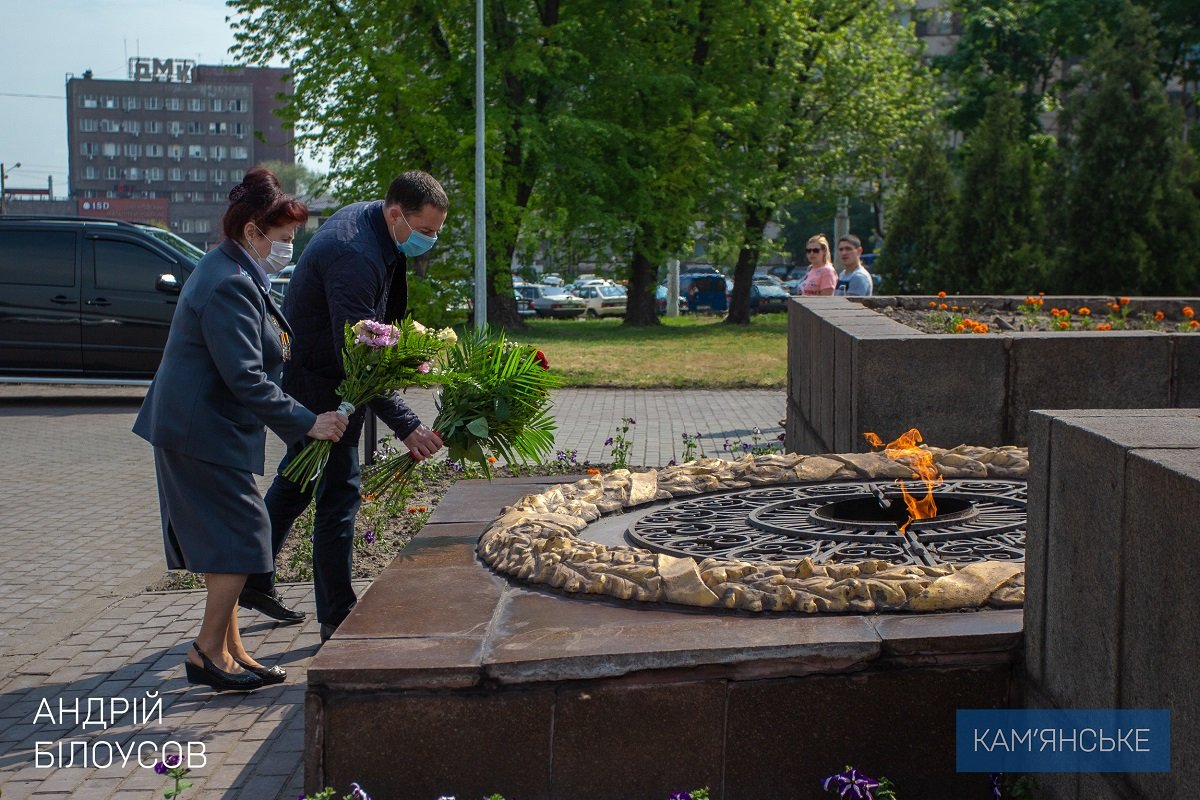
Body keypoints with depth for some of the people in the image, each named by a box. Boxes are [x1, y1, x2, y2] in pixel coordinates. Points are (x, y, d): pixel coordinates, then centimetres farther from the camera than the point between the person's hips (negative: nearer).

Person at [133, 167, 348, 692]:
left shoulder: (231, 273, 14)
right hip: (204, 432, -11)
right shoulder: (229, 285, -21)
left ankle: (230, 651, 21)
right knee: (241, 537, -6)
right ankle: (208, 653, 1)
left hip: (194, 428, 11)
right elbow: (245, 379, -25)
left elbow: (248, 364, 23)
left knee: (224, 543, 13)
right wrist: (306, 423, -22)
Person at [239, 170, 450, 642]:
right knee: (339, 493, -5)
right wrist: (406, 427, -36)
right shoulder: (353, 258, -32)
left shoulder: (364, 218, 0)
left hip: (306, 370, 11)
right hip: (316, 383, -11)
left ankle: (255, 583, 36)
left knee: (295, 479, 21)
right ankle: (336, 618, 4)